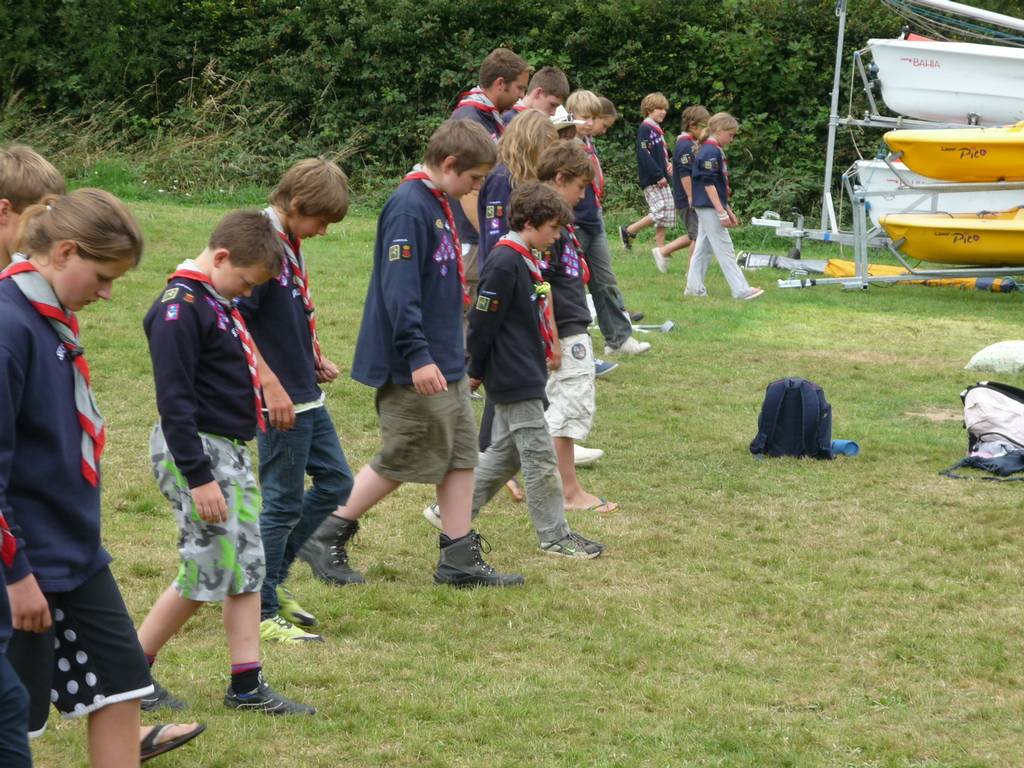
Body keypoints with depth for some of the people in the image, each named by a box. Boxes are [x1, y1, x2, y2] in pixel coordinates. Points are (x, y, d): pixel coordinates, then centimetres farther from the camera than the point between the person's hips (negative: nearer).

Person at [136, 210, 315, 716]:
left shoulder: (217, 304, 14)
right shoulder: (179, 309, -17)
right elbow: (174, 400, -21)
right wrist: (198, 477, -23)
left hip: (231, 449, 10)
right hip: (194, 451, -10)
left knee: (247, 566, 8)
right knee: (209, 571, -7)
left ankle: (247, 685, 11)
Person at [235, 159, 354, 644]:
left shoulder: (291, 244, 10)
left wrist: (316, 360, 13)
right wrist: (271, 385, -26)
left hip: (307, 396, 10)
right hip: (280, 402, -10)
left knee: (335, 482, 16)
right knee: (283, 501, -2)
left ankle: (270, 578, 25)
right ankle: (261, 612, 8)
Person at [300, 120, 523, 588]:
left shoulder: (438, 204, 12)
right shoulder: (409, 207, -19)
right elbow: (399, 289, -24)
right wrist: (417, 356, -27)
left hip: (446, 361, 10)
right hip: (415, 369, -10)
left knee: (461, 455, 9)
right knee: (403, 460, -1)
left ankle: (460, 560, 13)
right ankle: (328, 537, 12)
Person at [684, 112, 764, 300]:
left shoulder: (715, 150, 15)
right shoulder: (711, 152, -16)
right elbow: (708, 184, -21)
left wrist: (728, 210, 23)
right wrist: (722, 213, -22)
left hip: (706, 208, 10)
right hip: (710, 207, -10)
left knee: (703, 247, 12)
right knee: (724, 249, -7)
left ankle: (694, 287, 15)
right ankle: (741, 290, -7)